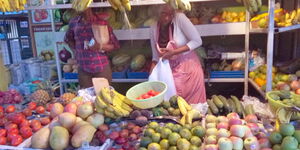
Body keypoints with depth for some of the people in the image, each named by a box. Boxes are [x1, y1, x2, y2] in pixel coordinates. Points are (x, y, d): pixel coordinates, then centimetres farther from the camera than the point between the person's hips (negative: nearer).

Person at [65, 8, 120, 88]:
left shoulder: (102, 22, -4)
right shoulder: (73, 23, 5)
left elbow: (115, 45, -2)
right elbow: (68, 39, 25)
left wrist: (100, 47, -18)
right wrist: (76, 50, 9)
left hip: (102, 68, -2)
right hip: (83, 69, 3)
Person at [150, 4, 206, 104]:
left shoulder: (179, 18, -15)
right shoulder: (154, 29, -3)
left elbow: (197, 41, -16)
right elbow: (156, 56, 4)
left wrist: (174, 52, -23)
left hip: (188, 66, -3)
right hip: (170, 69, 3)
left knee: (194, 106, 6)